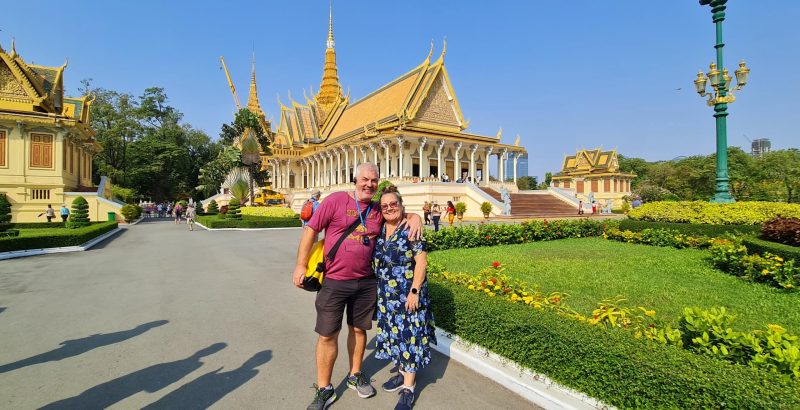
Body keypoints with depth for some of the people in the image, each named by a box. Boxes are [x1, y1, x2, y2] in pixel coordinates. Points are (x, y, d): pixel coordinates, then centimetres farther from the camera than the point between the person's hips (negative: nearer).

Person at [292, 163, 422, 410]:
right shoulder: (336, 200, -9)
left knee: (359, 329, 17)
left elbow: (399, 212, 19)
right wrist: (301, 265, -9)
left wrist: (415, 217, -6)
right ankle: (324, 390, 25)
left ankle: (355, 376, 40)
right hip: (334, 282, -3)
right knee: (327, 334, 6)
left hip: (366, 282, 4)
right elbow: (311, 230, -6)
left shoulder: (379, 210, 4)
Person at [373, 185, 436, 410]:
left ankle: (408, 387, 16)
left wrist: (415, 291, -19)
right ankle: (403, 372, 37)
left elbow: (421, 261, -15)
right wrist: (378, 291, 10)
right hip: (386, 296, 6)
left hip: (408, 294, -6)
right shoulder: (379, 230, 5)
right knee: (394, 332, 17)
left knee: (410, 334, 2)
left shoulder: (411, 229, -13)